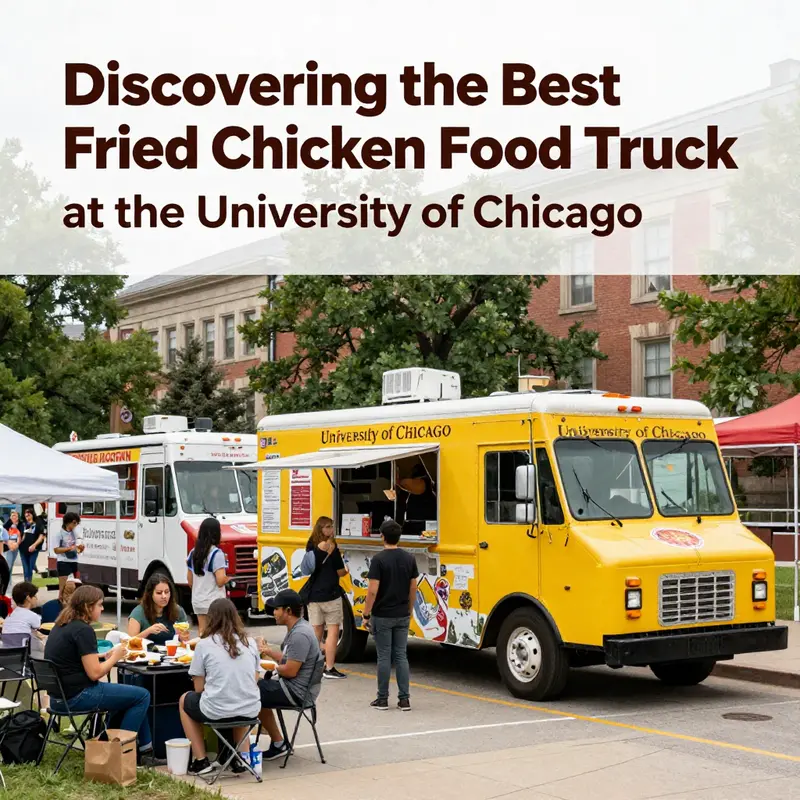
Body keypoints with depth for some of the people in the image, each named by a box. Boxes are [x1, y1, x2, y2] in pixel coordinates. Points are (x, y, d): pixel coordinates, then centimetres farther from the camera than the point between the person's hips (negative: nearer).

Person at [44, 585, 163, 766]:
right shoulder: (82, 630, -18)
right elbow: (94, 673, -20)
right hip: (78, 696, -10)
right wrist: (115, 657, -4)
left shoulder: (62, 626, 12)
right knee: (142, 696, -4)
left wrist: (107, 656, 10)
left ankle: (144, 751, 20)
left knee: (130, 694, 21)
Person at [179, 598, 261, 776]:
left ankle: (201, 761, 22)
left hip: (216, 711, -4)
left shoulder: (204, 644, -5)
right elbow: (254, 680, 12)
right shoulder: (249, 643, 5)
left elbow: (199, 688, -1)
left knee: (185, 700, 29)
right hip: (250, 711, 4)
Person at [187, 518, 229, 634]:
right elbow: (220, 581, -18)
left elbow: (190, 582, 12)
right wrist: (228, 578, 2)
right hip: (214, 602, -6)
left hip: (197, 601, 7)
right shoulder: (217, 553, -14)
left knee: (202, 635, 13)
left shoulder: (193, 553, 6)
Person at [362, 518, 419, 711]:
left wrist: (366, 614, -7)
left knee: (384, 657, 2)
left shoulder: (379, 559, -14)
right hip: (402, 616, 4)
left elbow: (373, 591, -16)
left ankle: (382, 699, 9)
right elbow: (413, 588, 8)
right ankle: (404, 699, 9)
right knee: (401, 656, 9)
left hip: (382, 616, -4)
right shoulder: (409, 559, 2)